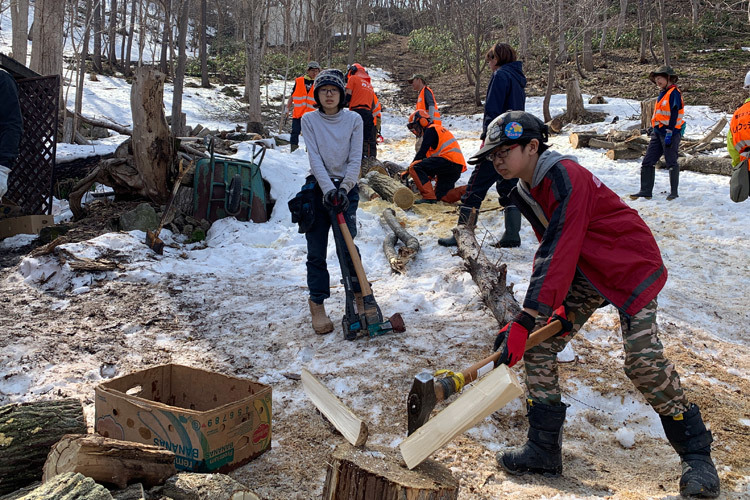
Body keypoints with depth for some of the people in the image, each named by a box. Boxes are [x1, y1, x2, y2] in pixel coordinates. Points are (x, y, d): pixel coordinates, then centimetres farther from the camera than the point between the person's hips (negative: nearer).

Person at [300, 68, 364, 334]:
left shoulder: (354, 119, 2)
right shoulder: (309, 120, 2)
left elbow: (355, 159, -3)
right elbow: (315, 158, -7)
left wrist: (343, 188, -14)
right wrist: (328, 189, -18)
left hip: (346, 188, 0)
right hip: (318, 187, 0)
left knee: (348, 245, -2)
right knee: (316, 250, 1)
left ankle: (359, 292, 19)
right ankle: (317, 304, 10)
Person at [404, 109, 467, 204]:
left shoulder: (430, 130, 0)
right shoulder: (437, 130, 31)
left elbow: (422, 153, -7)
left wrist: (408, 171, 0)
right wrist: (430, 177, 27)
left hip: (448, 160, -10)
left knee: (414, 167, -17)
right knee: (441, 196, 12)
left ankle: (429, 197, -26)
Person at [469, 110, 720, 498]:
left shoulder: (566, 177, -27)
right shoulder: (525, 193, 2)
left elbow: (558, 252, -34)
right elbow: (549, 251, 6)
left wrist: (524, 320, -37)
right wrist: (557, 305, -8)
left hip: (632, 268, -8)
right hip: (585, 273, 8)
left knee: (643, 361, -18)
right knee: (537, 345, -4)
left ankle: (697, 454, 6)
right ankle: (543, 451, 5)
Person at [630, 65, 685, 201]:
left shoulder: (674, 93, -11)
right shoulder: (662, 93, 17)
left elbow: (674, 115, -17)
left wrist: (669, 134, -21)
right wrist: (653, 127, 22)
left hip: (670, 132, -9)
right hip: (658, 132, 9)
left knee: (671, 163, 1)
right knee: (647, 162, 3)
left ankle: (673, 192, 11)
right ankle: (646, 191, 7)